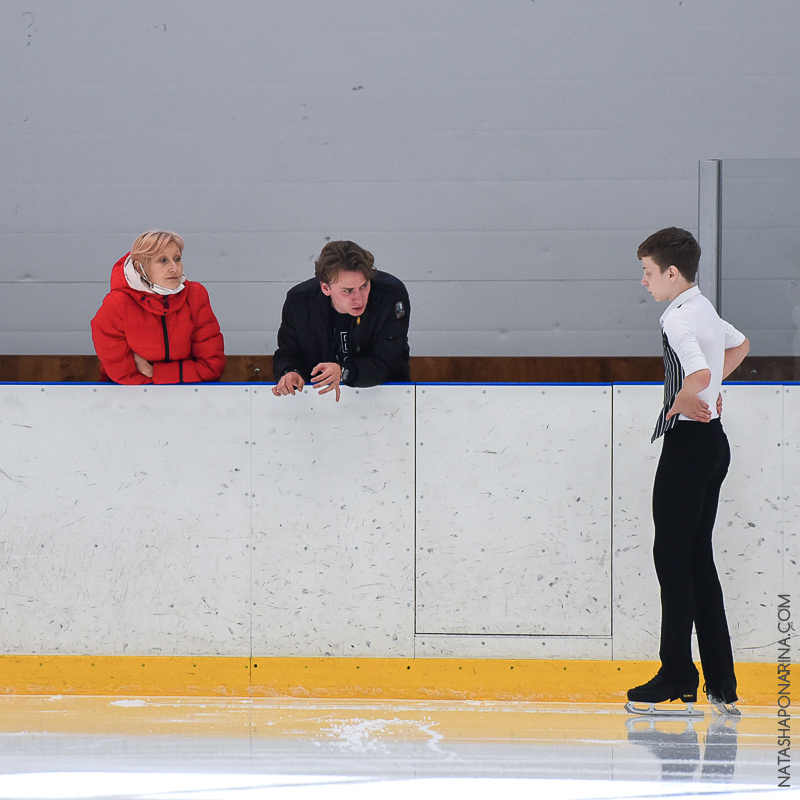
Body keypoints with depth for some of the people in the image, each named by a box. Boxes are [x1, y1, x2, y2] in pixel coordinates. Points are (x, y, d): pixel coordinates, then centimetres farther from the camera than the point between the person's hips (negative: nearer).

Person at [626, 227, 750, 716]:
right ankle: (722, 686, 9)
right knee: (698, 556, 11)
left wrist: (680, 403, -17)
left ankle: (679, 681, -4)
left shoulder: (680, 320, -16)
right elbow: (740, 345, 36)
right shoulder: (705, 310, 15)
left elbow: (700, 372, -35)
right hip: (713, 439, 10)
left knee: (672, 554, -5)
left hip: (688, 440, -10)